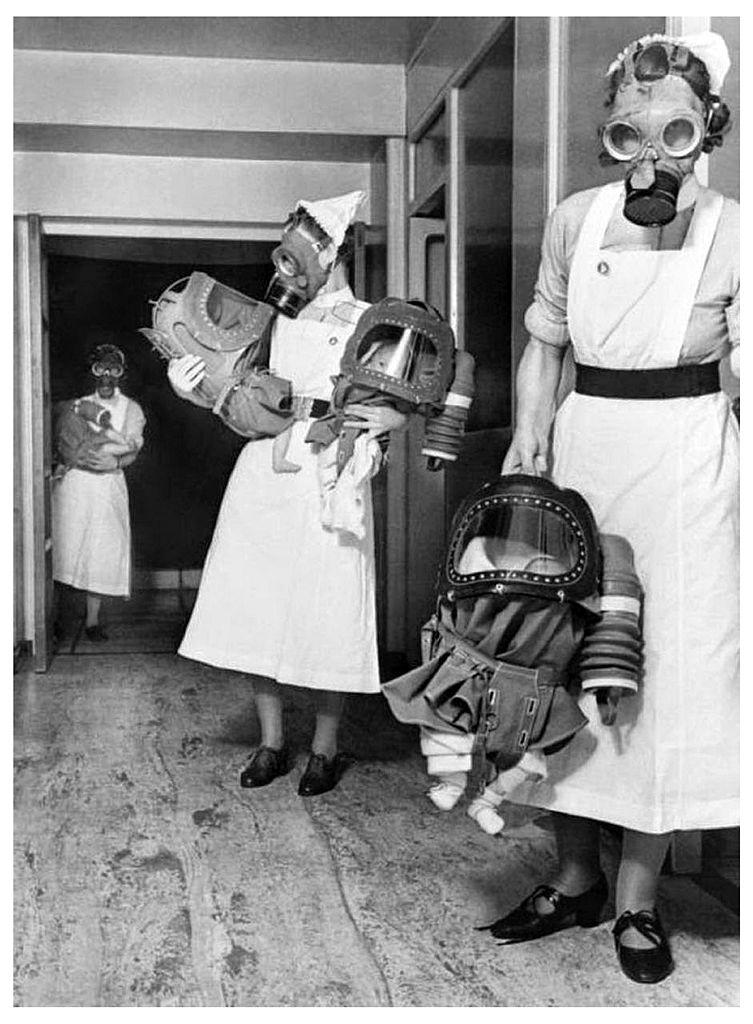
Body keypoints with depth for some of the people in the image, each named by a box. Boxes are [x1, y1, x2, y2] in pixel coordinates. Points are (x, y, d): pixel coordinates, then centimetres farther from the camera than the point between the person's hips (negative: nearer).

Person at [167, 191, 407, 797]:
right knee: (256, 612, 6)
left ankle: (325, 749, 17)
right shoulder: (273, 321, 16)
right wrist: (194, 391, 0)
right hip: (261, 481, 5)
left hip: (329, 489, -4)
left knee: (327, 619, -1)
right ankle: (272, 742, 21)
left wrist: (393, 417, -19)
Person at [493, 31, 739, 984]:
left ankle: (637, 899, 15)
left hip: (686, 455, -3)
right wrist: (527, 440, 4)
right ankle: (575, 878, 24)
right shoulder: (574, 220, 4)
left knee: (670, 667, -1)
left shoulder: (730, 233, -5)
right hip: (583, 447, 4)